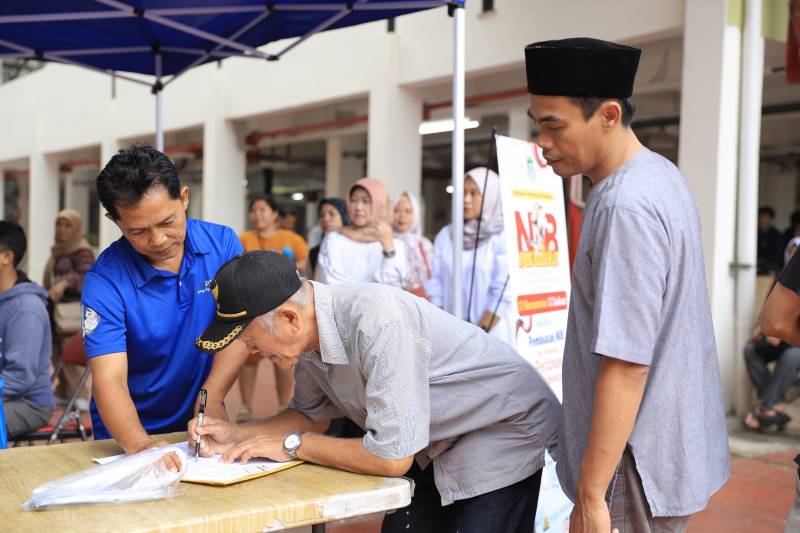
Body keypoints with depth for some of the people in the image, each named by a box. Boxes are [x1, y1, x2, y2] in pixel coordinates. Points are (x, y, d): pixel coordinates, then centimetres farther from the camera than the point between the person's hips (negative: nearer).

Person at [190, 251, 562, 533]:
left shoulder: (376, 323, -35)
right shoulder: (307, 333, -9)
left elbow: (391, 458, -32)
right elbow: (313, 415, 9)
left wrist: (292, 445, -20)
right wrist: (237, 435, -6)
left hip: (506, 430, -7)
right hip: (442, 443, 8)